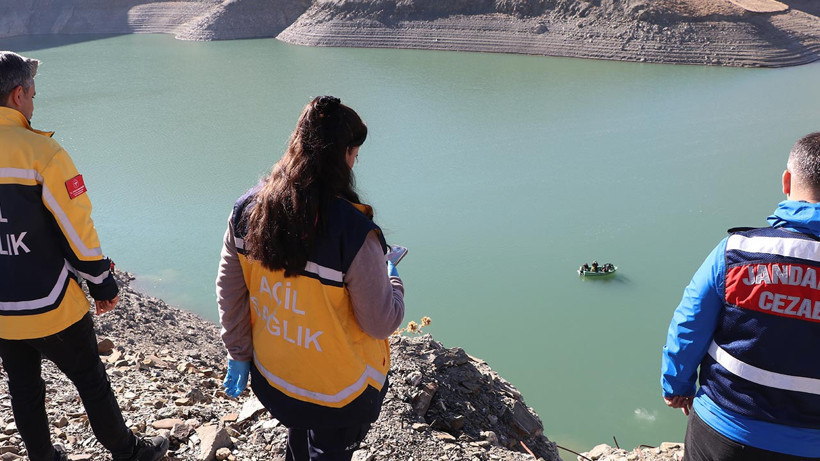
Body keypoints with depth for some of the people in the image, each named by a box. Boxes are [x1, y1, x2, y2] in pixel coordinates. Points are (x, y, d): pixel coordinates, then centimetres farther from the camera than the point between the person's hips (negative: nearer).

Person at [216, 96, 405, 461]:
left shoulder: (247, 210, -13)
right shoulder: (354, 232, -31)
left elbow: (229, 292, -3)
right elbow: (381, 323, -22)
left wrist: (239, 354, 11)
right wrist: (392, 280, -1)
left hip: (272, 376, 5)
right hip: (337, 393, -5)